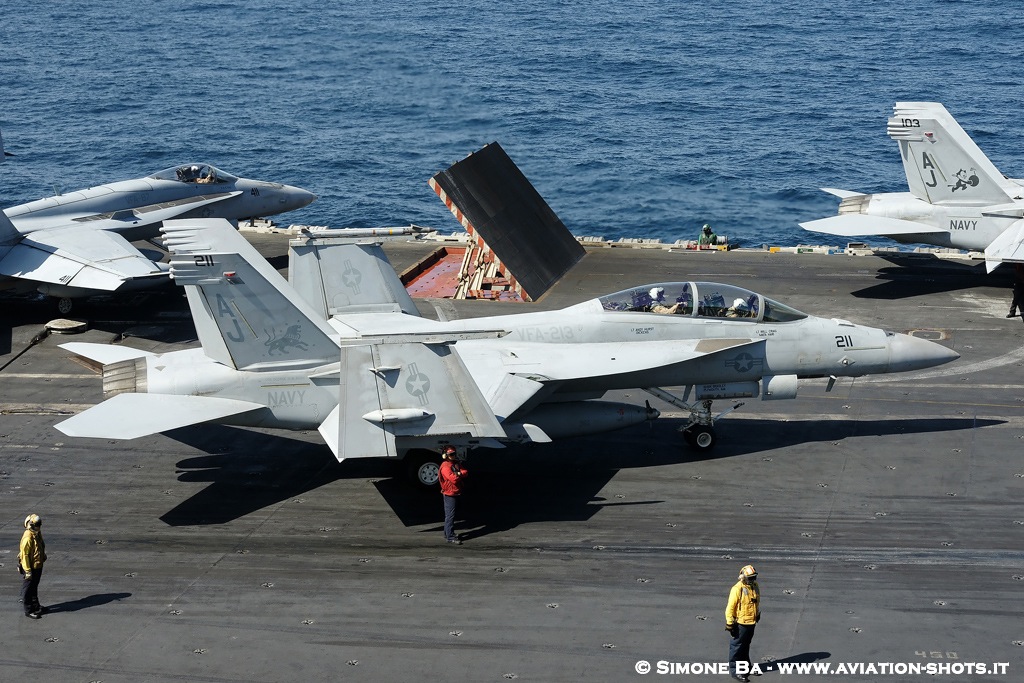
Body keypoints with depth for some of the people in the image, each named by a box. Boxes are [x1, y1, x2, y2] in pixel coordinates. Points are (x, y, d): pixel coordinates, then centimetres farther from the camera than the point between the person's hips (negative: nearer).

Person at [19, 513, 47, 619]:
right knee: (28, 590, 3)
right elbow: (24, 555, -24)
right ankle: (28, 610, 12)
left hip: (38, 566, 9)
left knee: (34, 587, 22)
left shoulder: (37, 534, 4)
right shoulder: (27, 538, -25)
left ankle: (36, 606, 35)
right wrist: (27, 571, -23)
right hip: (31, 567, -9)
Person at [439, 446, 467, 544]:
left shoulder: (457, 464, 13)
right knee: (450, 515, -8)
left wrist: (459, 473, -16)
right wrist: (460, 475, -5)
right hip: (449, 494, -9)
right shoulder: (445, 466, -15)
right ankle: (450, 536, -8)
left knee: (450, 515, 16)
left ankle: (447, 534, 24)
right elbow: (453, 479, -23)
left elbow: (465, 472, 2)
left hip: (456, 493, 9)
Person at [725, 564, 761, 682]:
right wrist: (730, 623, -18)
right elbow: (730, 607, -19)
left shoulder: (755, 586, 2)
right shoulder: (737, 589, -21)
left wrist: (758, 614, 26)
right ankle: (734, 670, 10)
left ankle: (746, 665, 37)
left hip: (751, 622, 7)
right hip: (741, 623, -7)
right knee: (737, 646, 3)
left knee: (746, 645, 22)